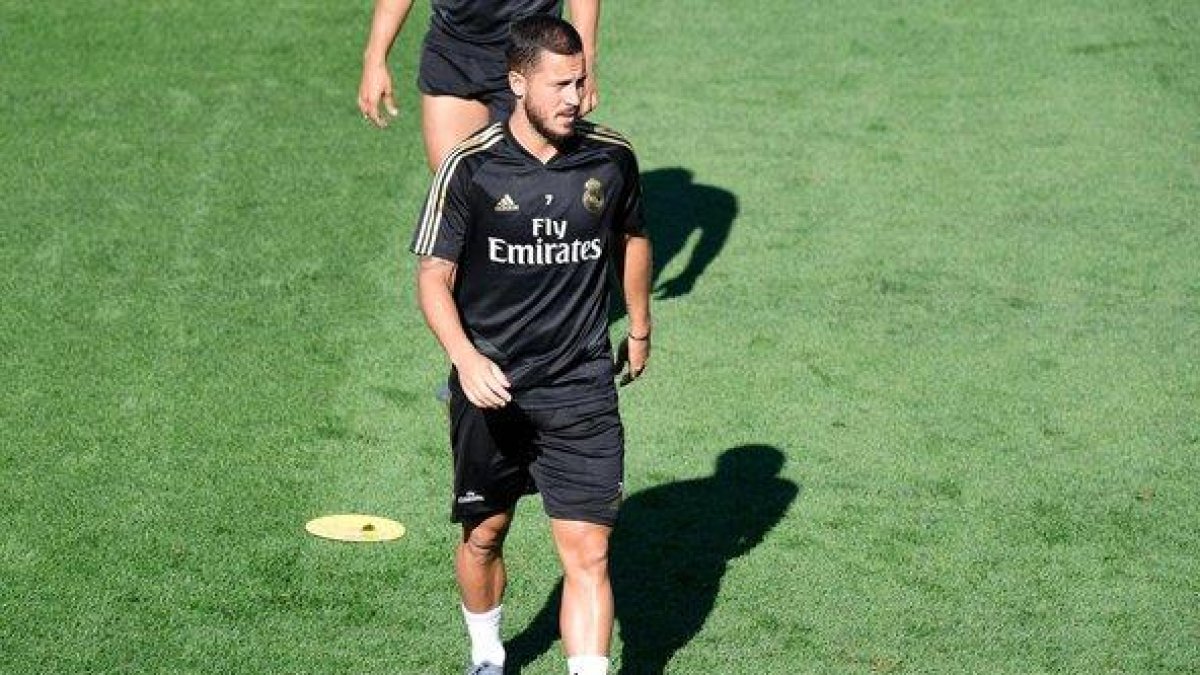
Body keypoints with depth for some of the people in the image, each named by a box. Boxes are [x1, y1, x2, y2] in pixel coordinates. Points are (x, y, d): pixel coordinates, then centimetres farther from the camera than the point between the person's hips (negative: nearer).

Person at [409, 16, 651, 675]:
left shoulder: (612, 157, -3)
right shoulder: (470, 166, -11)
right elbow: (434, 275, -8)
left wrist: (640, 329, 28)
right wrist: (465, 358, -25)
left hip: (582, 389, 1)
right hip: (490, 385, 0)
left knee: (588, 554, -7)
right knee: (484, 535, 17)